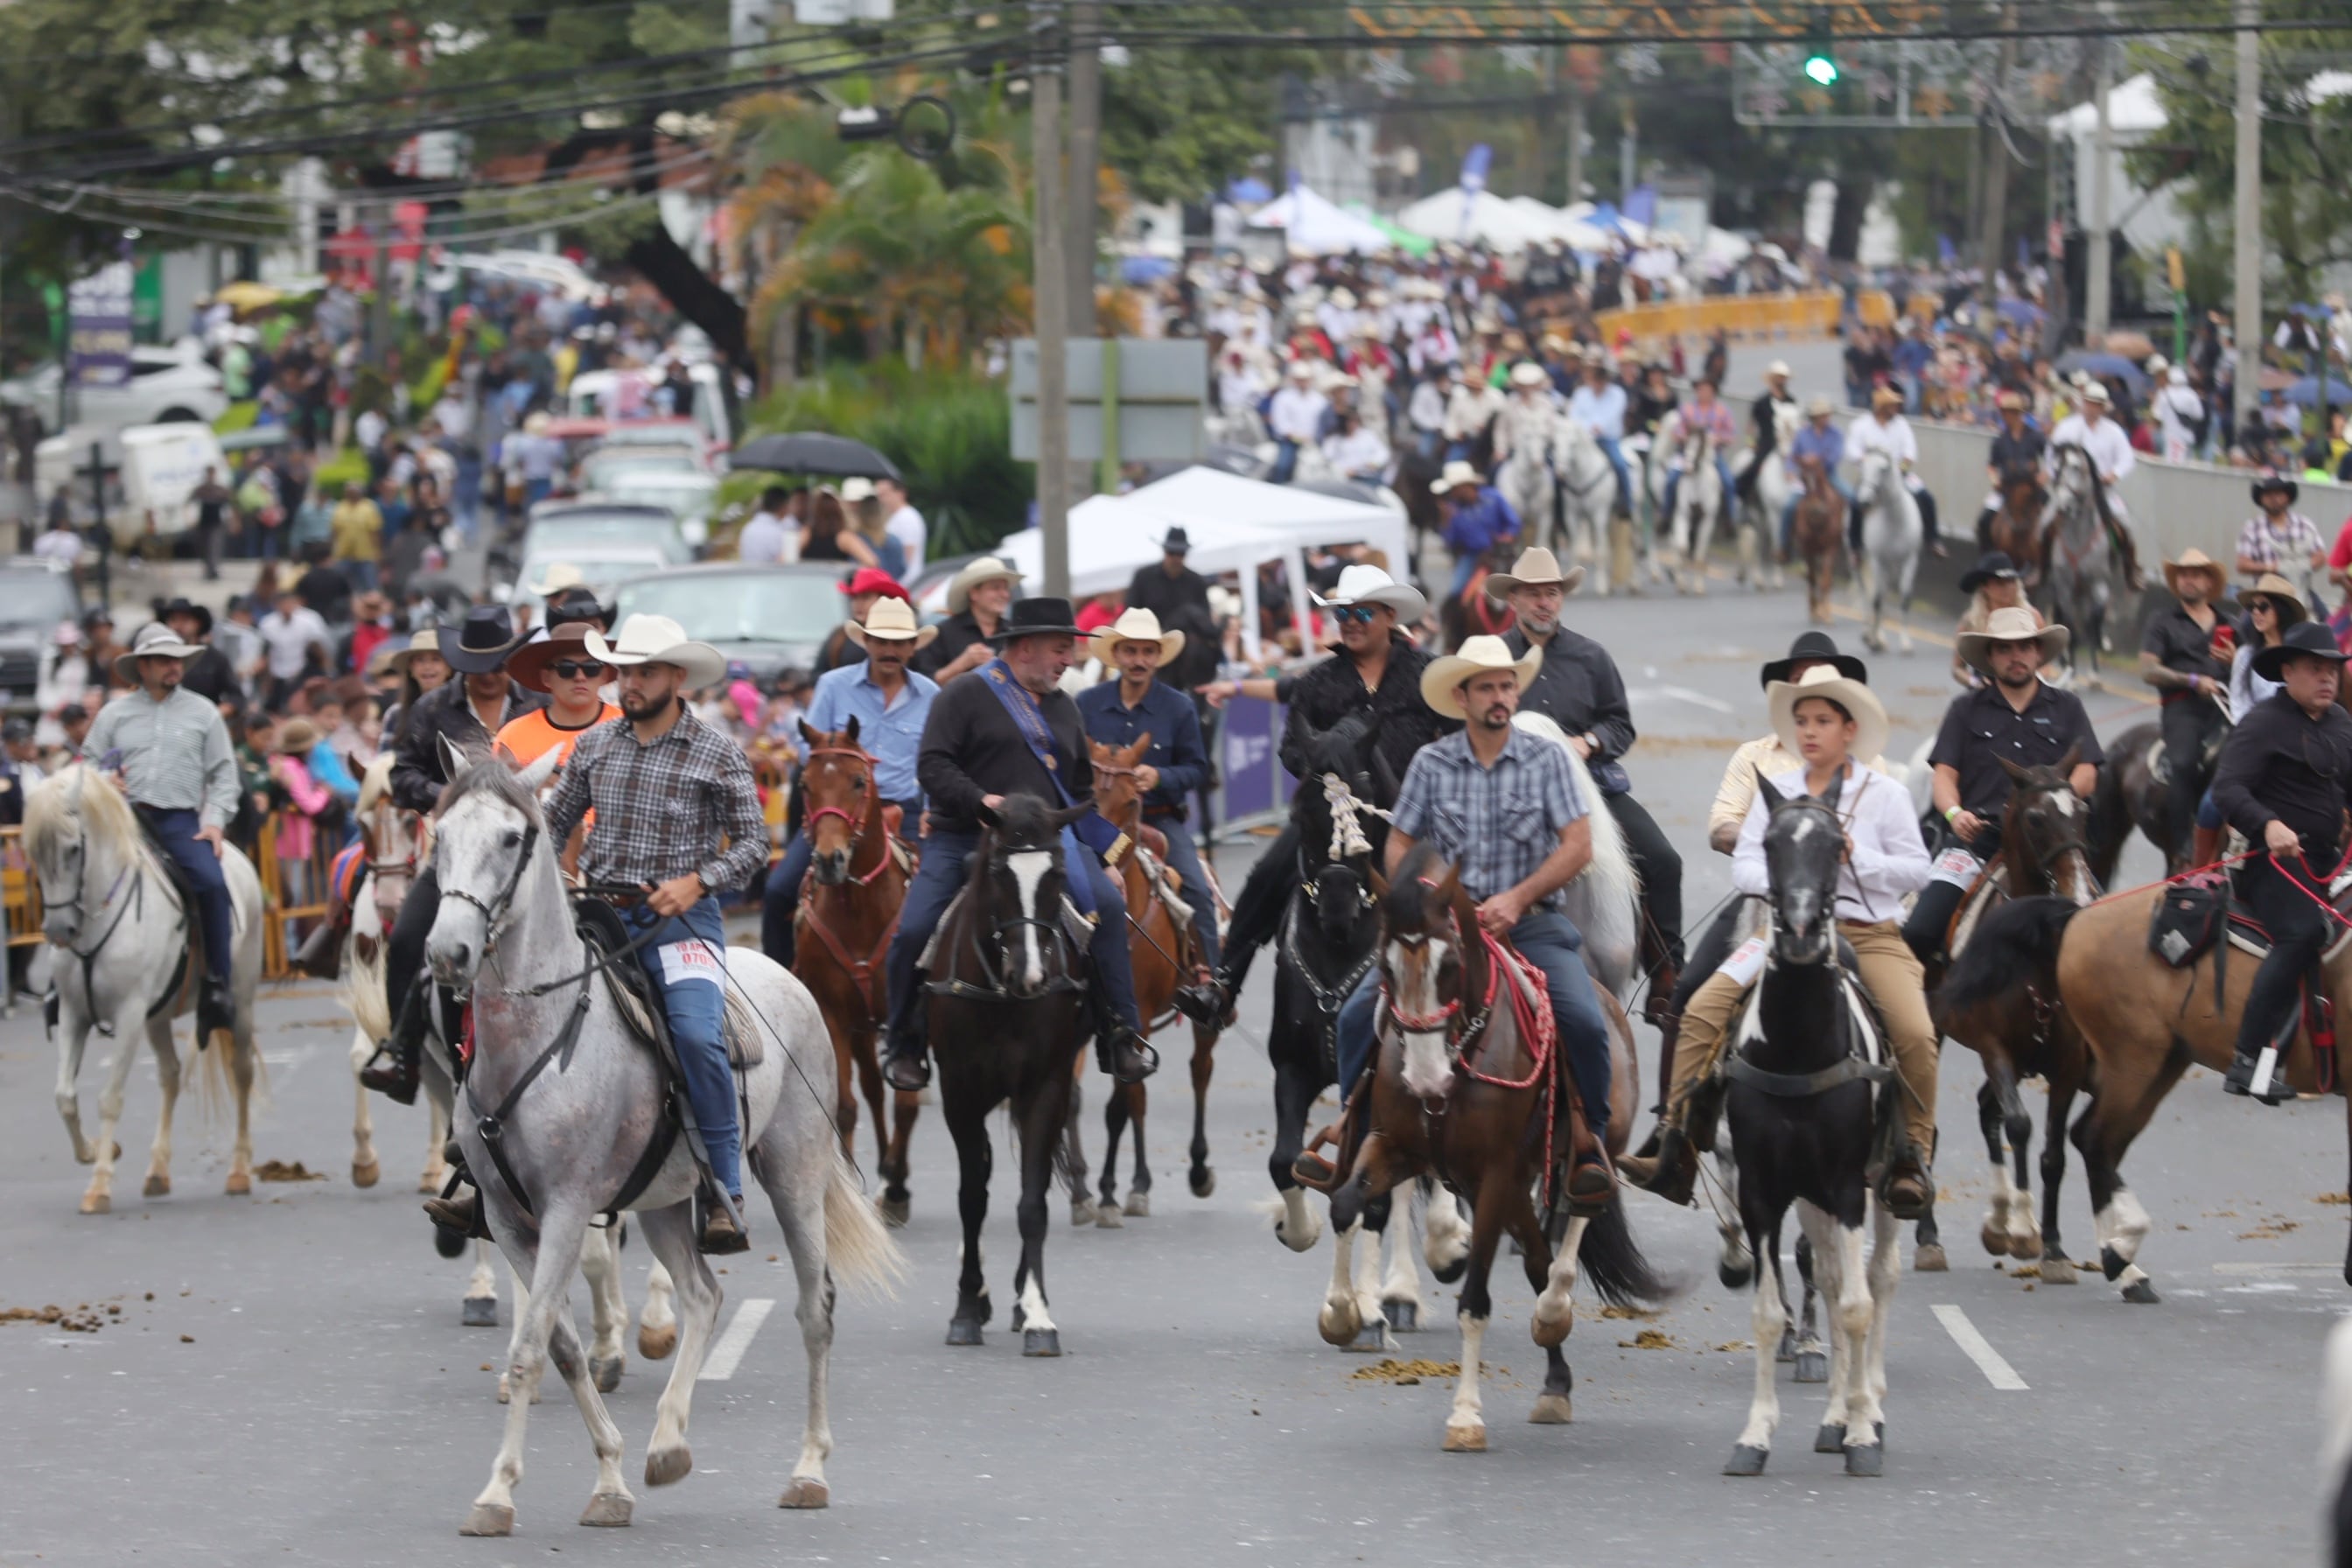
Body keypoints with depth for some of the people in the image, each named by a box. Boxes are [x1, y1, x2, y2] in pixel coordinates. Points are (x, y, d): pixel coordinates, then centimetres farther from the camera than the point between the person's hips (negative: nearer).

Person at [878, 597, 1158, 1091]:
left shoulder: (1062, 708, 22)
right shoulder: (963, 698, 2)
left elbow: (1083, 791, 27)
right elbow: (933, 766, -9)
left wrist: (1104, 858, 19)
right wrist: (979, 799, -25)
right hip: (961, 842, -4)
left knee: (1107, 905, -19)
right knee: (914, 930, -19)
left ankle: (1120, 1036, -13)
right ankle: (904, 1044, 2)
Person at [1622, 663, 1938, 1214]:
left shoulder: (1885, 794, 5)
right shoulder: (1776, 791, 12)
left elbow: (1916, 869, 1)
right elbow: (1743, 863, 6)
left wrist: (1854, 857, -14)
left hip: (1870, 933, -2)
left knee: (1915, 1033, -25)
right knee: (1703, 1010, -16)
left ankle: (1913, 1159, -6)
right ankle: (1677, 1151, -14)